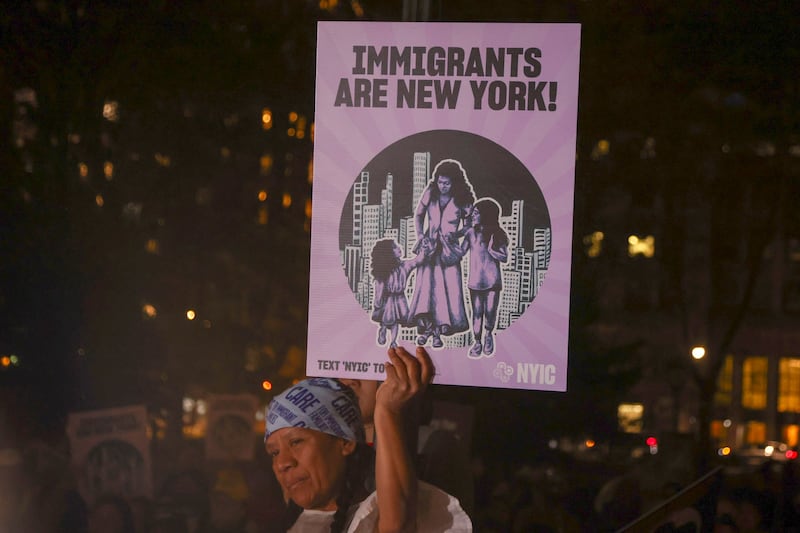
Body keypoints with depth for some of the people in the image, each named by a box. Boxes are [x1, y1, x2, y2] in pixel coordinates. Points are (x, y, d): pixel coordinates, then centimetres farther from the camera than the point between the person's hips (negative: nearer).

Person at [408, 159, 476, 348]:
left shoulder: (462, 200, -4)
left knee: (448, 287, -10)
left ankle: (438, 332, -6)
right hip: (429, 245, 1)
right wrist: (420, 235, -2)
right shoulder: (430, 193, 0)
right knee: (426, 282, -14)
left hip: (449, 247, -1)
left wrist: (455, 235, -13)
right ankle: (426, 326, -15)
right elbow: (418, 215, 12)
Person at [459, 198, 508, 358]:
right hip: (475, 279, 1)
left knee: (490, 311, -3)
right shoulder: (471, 233, 5)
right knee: (477, 312, 1)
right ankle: (477, 342, 9)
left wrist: (489, 249, -12)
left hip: (492, 279, -1)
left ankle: (488, 335, 23)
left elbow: (504, 257, -4)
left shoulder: (497, 235, 1)